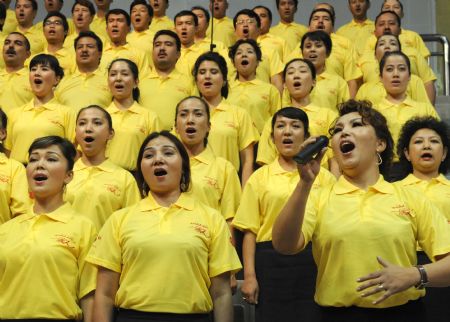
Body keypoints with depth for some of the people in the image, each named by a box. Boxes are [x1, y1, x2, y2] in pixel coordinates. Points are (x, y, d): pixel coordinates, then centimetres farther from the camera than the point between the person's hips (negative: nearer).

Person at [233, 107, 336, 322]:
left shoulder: (323, 177, 7)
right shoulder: (259, 178, 7)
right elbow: (250, 231, 3)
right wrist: (249, 276, -3)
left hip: (313, 262, 0)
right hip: (271, 263, 0)